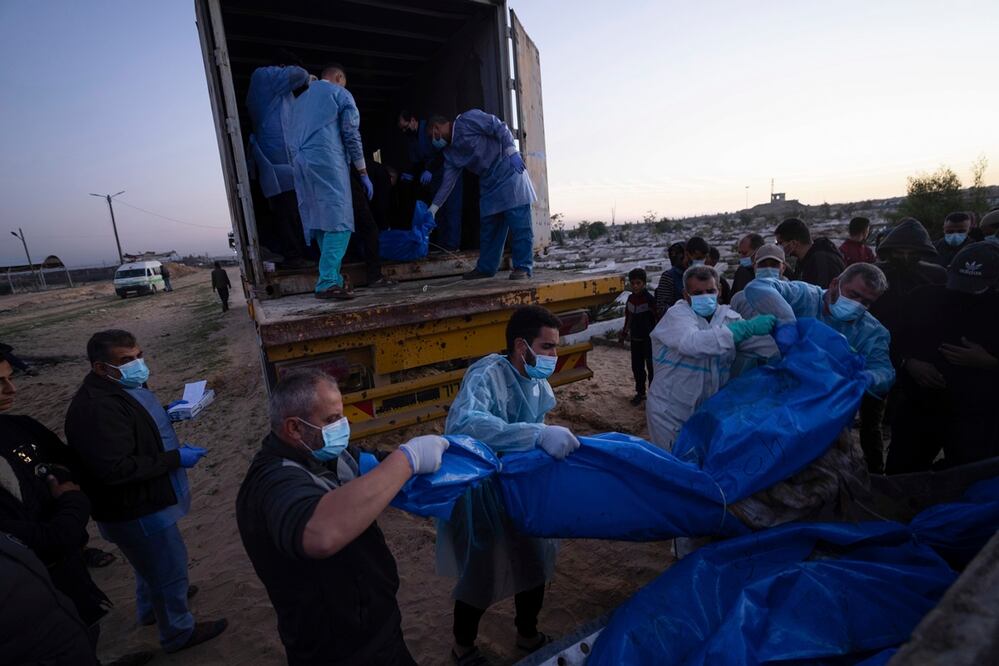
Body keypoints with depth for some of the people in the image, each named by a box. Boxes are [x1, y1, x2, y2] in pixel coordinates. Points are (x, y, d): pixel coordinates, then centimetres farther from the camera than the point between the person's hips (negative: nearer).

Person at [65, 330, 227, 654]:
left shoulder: (122, 387, 0)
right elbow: (117, 469, -34)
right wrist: (176, 458, -27)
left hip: (144, 501, 10)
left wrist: (165, 413, 1)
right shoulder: (97, 408, -32)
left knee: (152, 562, 32)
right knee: (170, 569, 10)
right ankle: (179, 632, 32)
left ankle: (150, 608, 56)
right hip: (136, 512, -10)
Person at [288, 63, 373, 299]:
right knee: (338, 221, -13)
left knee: (320, 222, 8)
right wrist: (363, 174, 2)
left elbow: (291, 139, 24)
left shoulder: (300, 99, 29)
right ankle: (328, 282, -23)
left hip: (300, 164, 7)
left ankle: (331, 278, 8)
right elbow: (352, 135, 1)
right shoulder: (340, 94, 10)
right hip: (327, 161, -7)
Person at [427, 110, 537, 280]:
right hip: (488, 182, 9)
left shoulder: (467, 120, -8)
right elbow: (448, 182, 12)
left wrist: (512, 152, -19)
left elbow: (499, 127, -12)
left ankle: (523, 267, -12)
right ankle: (486, 267, 14)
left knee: (518, 221, -12)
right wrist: (432, 210, 8)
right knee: (488, 224, 7)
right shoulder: (450, 152, 14)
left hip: (508, 169, -8)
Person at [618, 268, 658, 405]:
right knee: (637, 367, 13)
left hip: (648, 339, -6)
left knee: (651, 367, 3)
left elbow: (658, 319, -14)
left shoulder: (650, 299, -15)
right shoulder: (631, 298, 3)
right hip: (635, 339, 6)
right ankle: (640, 392, 27)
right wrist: (624, 333, 17)